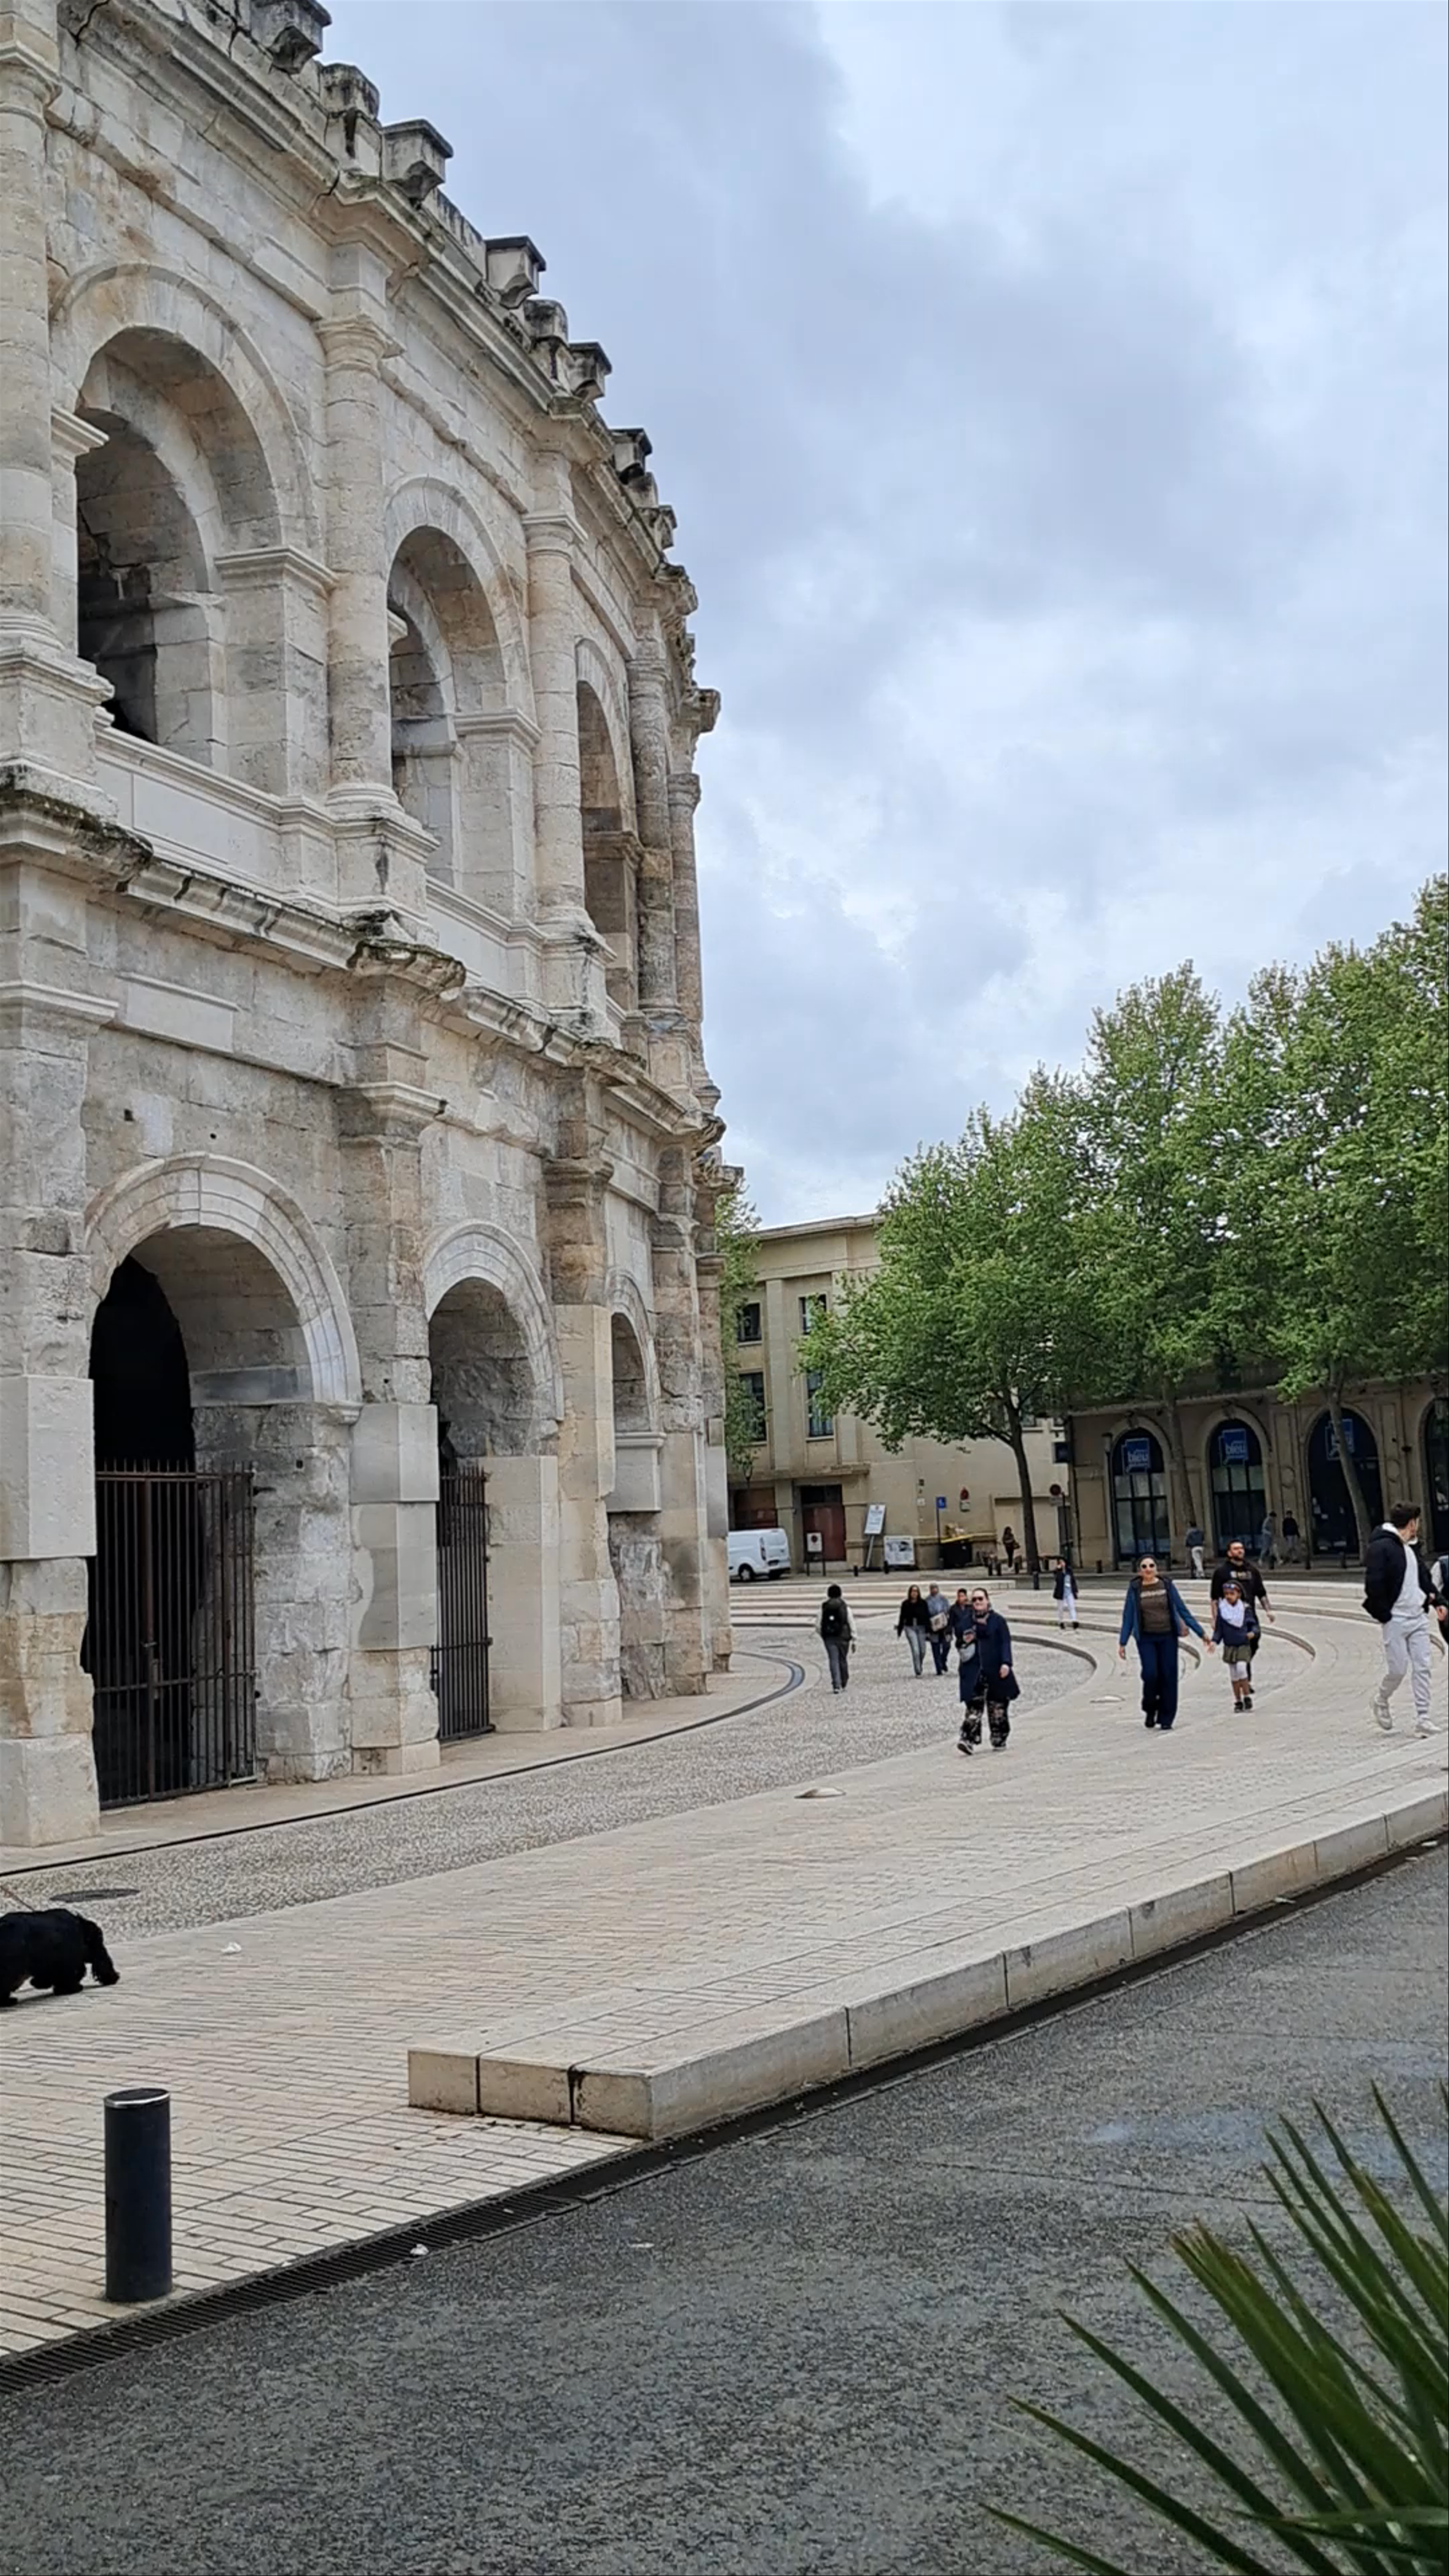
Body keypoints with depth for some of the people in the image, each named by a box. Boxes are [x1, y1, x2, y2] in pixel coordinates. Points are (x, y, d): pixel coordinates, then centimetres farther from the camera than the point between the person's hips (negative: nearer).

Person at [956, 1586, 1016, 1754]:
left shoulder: (998, 1620, 1)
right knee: (973, 1704, -9)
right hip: (974, 1672, 2)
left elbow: (1006, 1643, -3)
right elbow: (960, 1642, 21)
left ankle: (999, 1740, 19)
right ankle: (968, 1740, -17)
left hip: (995, 1670, -2)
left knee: (997, 1706, 6)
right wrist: (964, 1642, -3)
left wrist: (1006, 1663, -14)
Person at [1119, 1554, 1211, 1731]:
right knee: (1150, 1674, -16)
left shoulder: (1167, 1585, 0)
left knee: (1168, 1677, -1)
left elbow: (1183, 1610, 3)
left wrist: (1202, 1634, 2)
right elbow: (1128, 1616, 4)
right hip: (1146, 1639, -1)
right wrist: (1123, 1643, 1)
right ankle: (1150, 1710, 11)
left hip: (1168, 1638, 1)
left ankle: (1166, 1720, 10)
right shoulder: (1135, 1589, 0)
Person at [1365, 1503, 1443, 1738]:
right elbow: (1373, 1586, -18)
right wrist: (1385, 1616, -15)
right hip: (1396, 1620, -8)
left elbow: (1425, 1578, 25)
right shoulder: (1381, 1548, -13)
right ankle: (1381, 1702, 24)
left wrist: (1436, 1601, 13)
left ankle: (1422, 1718, 7)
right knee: (1397, 1670, -3)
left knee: (1422, 1668, 3)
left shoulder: (1412, 1548, 15)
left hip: (1418, 1618, 8)